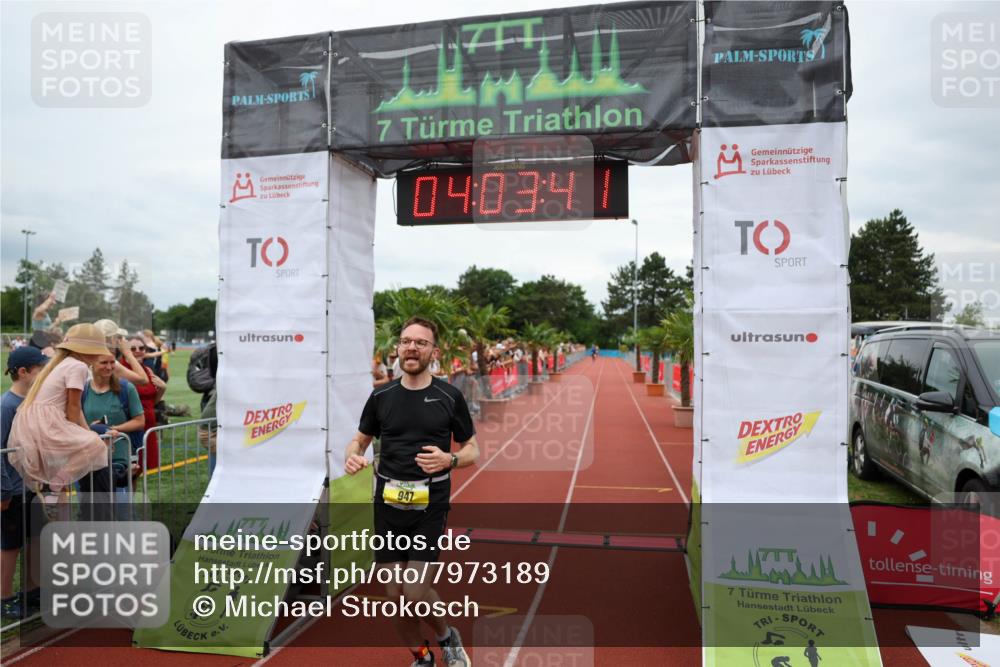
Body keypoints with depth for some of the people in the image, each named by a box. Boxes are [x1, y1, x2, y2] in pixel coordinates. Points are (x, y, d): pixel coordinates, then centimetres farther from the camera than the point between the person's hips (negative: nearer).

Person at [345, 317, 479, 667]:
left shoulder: (449, 396, -3)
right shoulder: (381, 396, 3)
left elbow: (472, 450, 3)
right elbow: (360, 440, 13)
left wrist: (449, 459, -18)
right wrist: (351, 456, -10)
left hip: (430, 506, -3)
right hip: (388, 505, 3)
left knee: (415, 592, -10)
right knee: (395, 595, 7)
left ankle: (447, 636, 23)